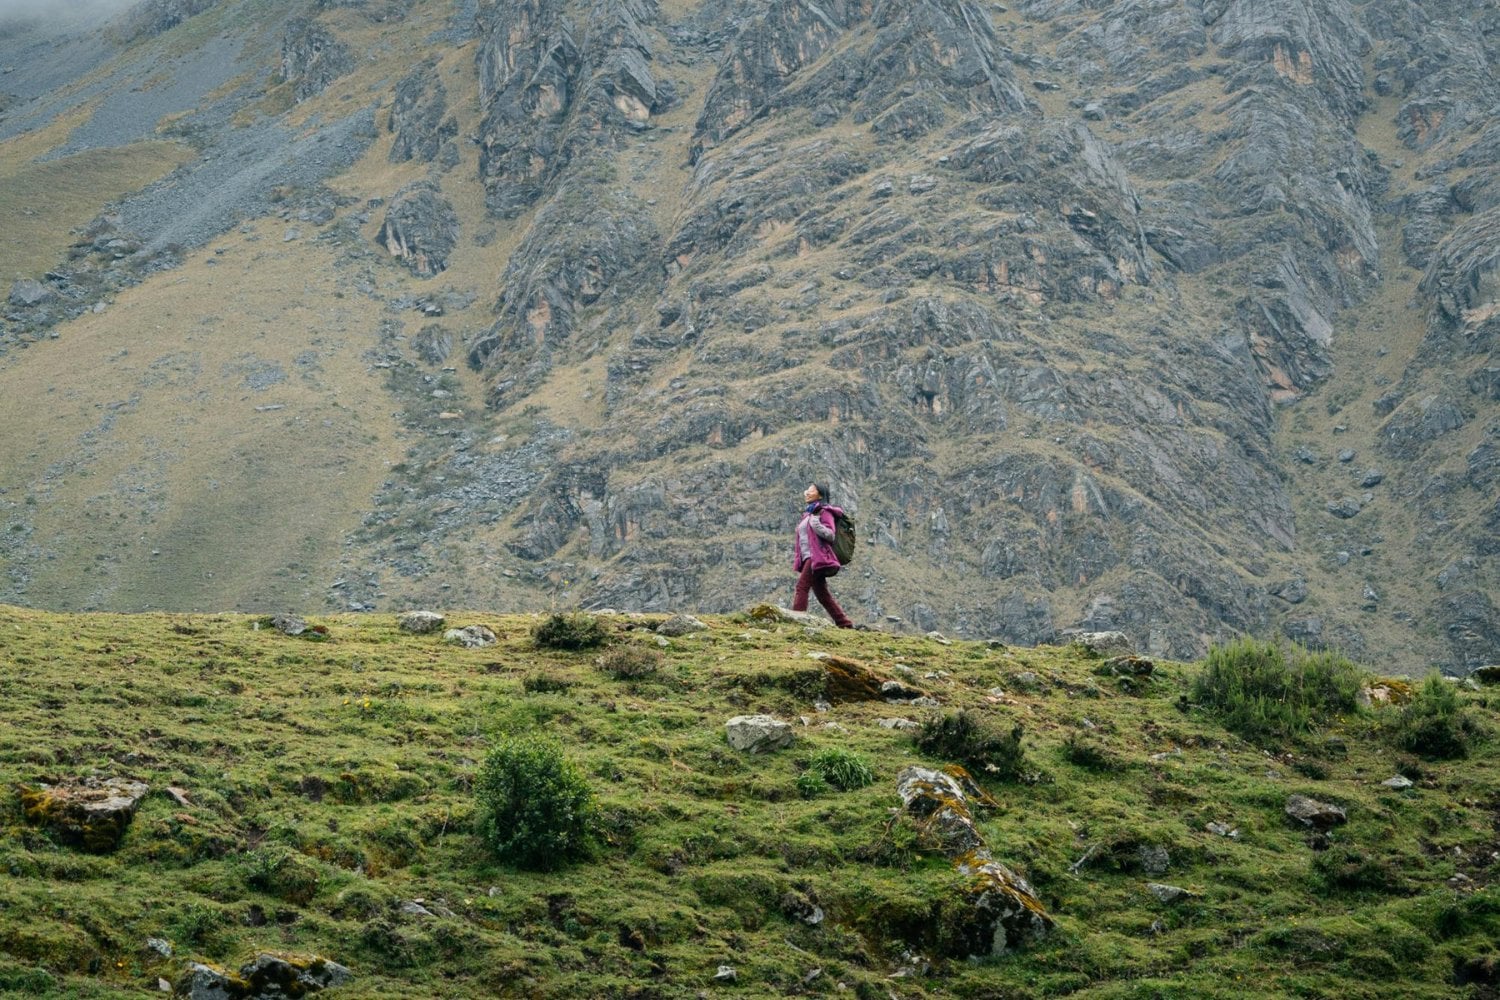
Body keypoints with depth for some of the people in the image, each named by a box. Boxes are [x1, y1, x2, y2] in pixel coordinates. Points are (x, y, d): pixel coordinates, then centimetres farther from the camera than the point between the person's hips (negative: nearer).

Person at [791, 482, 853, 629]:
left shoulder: (824, 512, -1)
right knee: (822, 594, 7)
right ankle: (844, 624, 9)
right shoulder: (808, 514, 24)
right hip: (808, 557, 9)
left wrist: (817, 526, -25)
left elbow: (830, 535, -10)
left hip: (817, 556, -9)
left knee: (802, 586, -20)